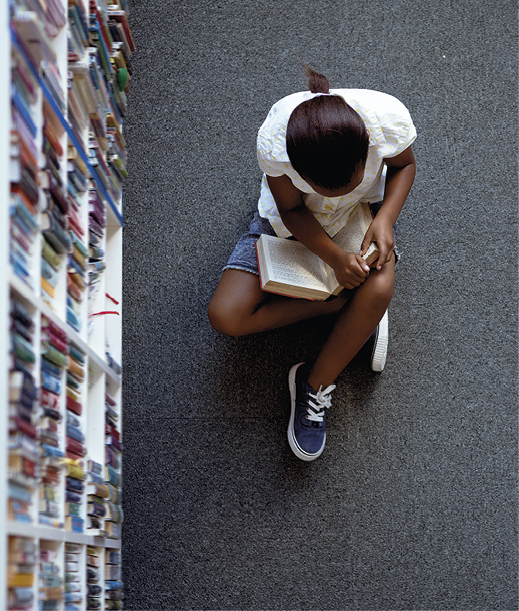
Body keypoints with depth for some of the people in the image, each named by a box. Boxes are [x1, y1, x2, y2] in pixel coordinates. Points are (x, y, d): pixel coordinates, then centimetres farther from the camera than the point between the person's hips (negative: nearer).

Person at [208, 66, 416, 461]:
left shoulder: (388, 117, -33)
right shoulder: (273, 140, -37)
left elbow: (404, 165, -9)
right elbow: (291, 210, -19)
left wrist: (385, 218, -26)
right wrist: (333, 255, -33)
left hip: (363, 211, 0)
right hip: (292, 220, 0)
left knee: (379, 289, -33)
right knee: (226, 317, -16)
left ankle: (315, 386, -11)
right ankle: (343, 303, -5)